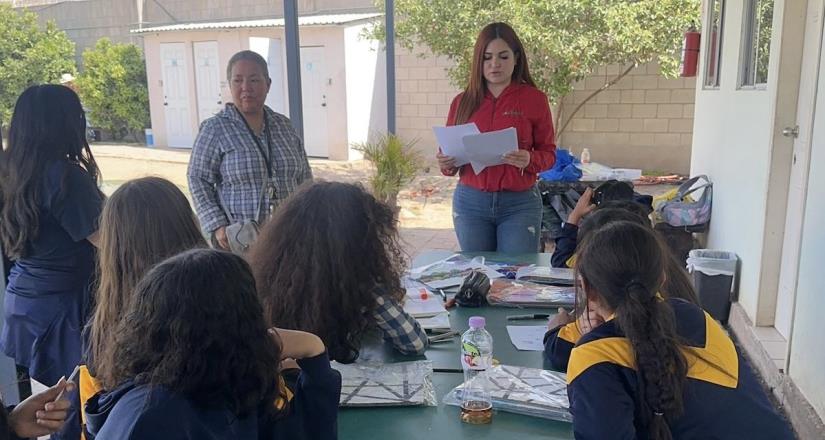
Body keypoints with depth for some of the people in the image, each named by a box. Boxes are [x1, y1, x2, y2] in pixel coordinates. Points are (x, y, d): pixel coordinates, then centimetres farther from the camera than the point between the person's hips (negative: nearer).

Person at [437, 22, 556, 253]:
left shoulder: (535, 99, -1)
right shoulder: (462, 102, 4)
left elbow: (548, 153, 2)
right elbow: (451, 150, 11)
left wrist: (529, 160, -19)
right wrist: (446, 163, -11)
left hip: (520, 203, -2)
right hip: (470, 202, 2)